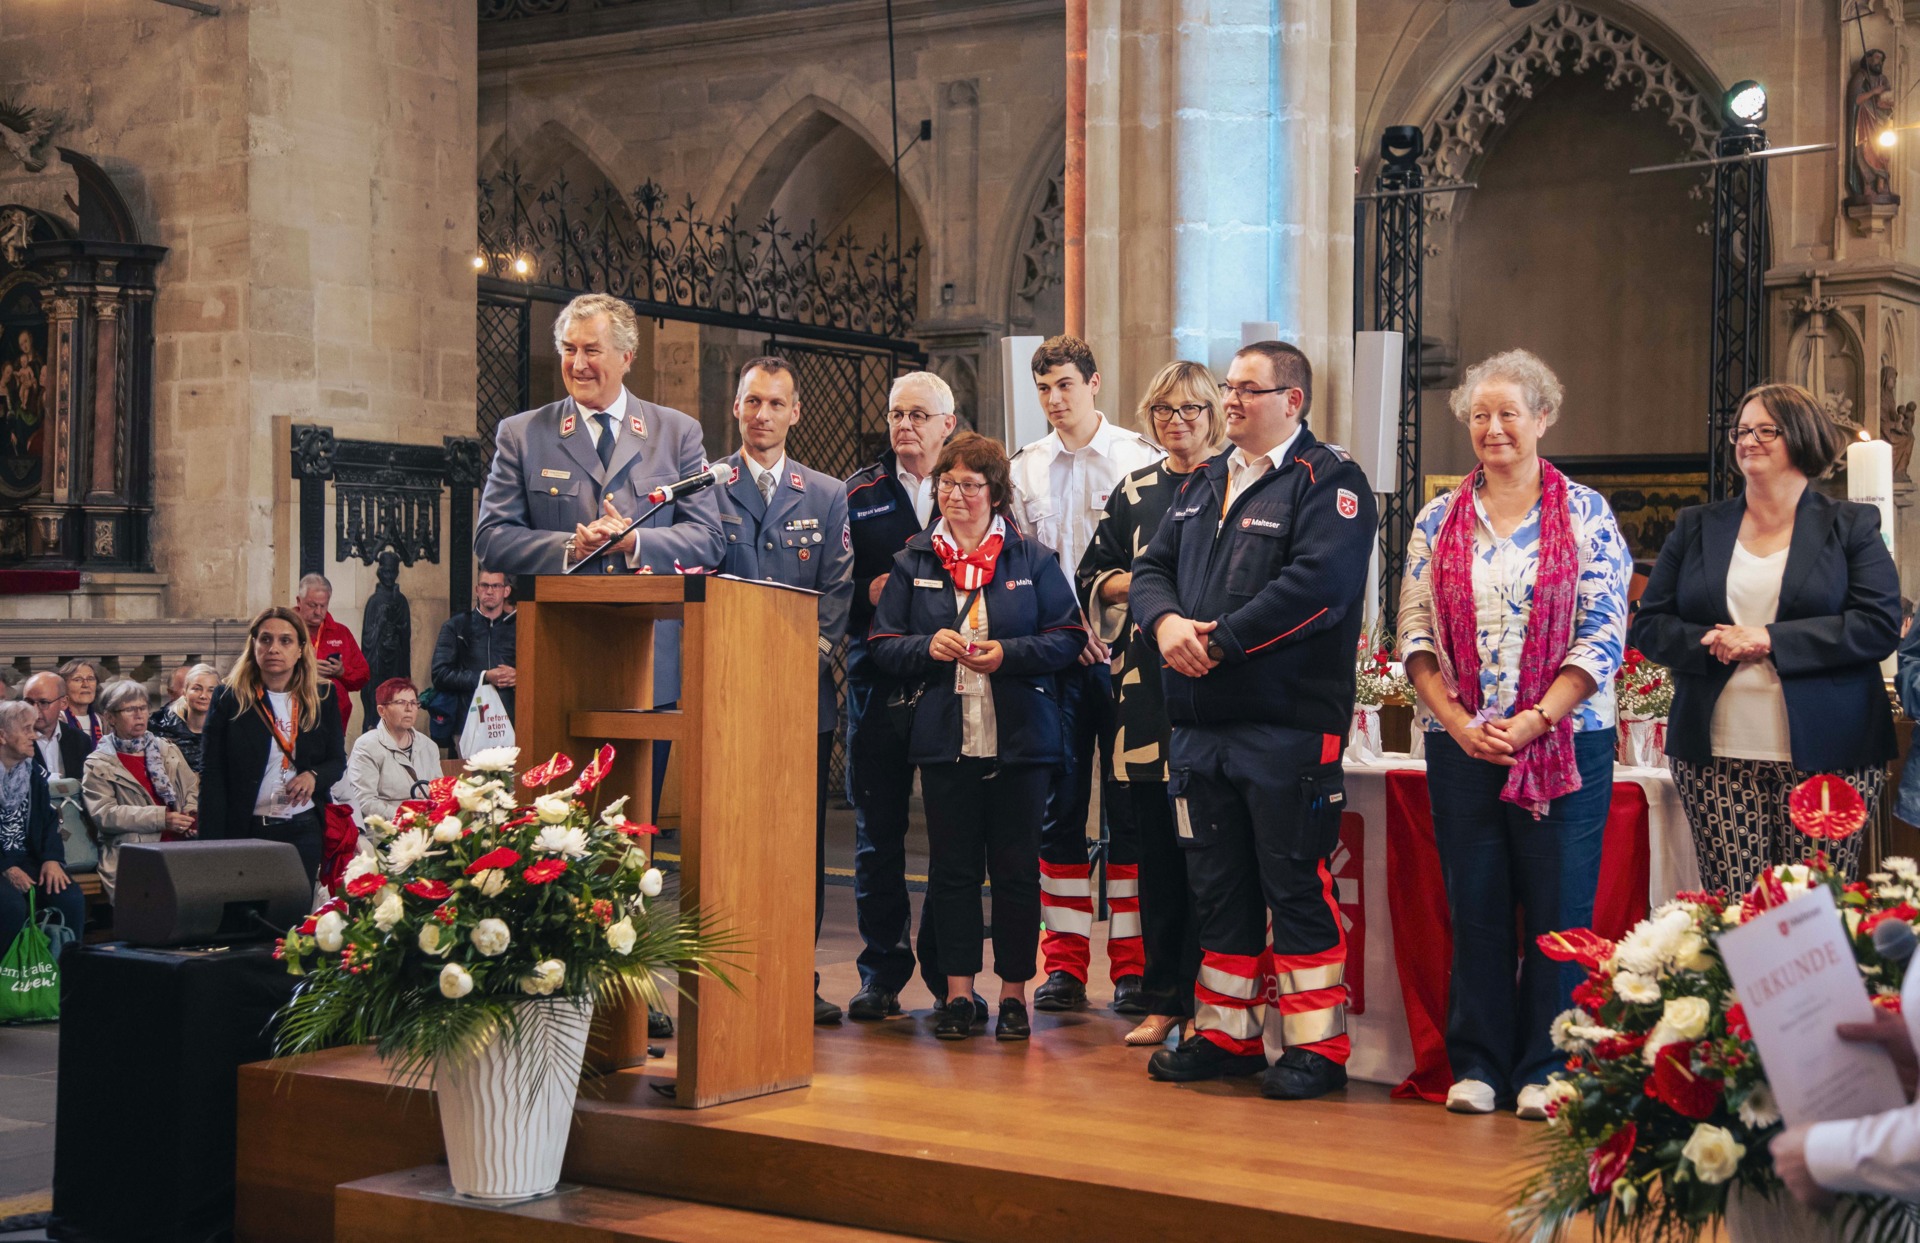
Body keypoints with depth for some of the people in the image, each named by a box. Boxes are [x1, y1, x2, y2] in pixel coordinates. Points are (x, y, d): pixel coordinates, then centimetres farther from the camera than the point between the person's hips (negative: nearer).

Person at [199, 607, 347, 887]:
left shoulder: (323, 697, 6)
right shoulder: (229, 699, -1)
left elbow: (338, 759, 12)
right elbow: (212, 775, -3)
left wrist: (314, 776, -12)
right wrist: (212, 844, -11)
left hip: (304, 830, 2)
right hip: (245, 832, -2)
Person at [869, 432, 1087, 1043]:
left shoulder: (1032, 559, 4)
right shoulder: (913, 561, 9)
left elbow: (1068, 638, 0)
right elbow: (882, 643, 8)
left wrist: (1008, 653, -14)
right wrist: (928, 646, -12)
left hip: (1019, 739, -1)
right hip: (945, 737, 2)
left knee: (1016, 868, 3)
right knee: (952, 867, 4)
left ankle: (1014, 993, 12)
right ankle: (958, 992, 11)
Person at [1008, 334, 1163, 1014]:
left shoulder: (1141, 457, 1)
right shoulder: (1025, 468, 10)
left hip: (1125, 654, -3)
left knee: (1131, 809, -1)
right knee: (1059, 809, 4)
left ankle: (1132, 965, 6)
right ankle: (1064, 965, 11)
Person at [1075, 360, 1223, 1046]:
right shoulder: (1133, 493, 16)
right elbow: (1092, 579, 17)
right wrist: (1151, 582, -1)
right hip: (1147, 683, 4)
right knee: (1156, 844, 5)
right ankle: (1162, 1000, 11)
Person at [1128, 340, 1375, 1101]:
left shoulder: (1328, 482, -6)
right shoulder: (1203, 484, 19)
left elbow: (1317, 582, -19)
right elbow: (1151, 568, 15)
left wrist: (1219, 640, -18)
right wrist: (1166, 622, -8)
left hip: (1288, 726, -7)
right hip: (1201, 722, 7)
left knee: (1295, 886, -2)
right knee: (1218, 886, 13)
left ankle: (1316, 1045, 7)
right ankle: (1225, 1035, 24)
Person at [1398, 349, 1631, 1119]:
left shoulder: (1586, 515, 1)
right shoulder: (1438, 522, 9)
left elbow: (1603, 636, -5)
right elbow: (1416, 636, 6)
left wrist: (1534, 721, -13)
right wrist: (1460, 723, -7)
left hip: (1565, 740, -2)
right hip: (1461, 745, 3)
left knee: (1559, 908, 1)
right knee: (1475, 905, 7)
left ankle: (1547, 1069, 11)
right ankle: (1478, 1062, 16)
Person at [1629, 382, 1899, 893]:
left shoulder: (1852, 525, 6)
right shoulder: (1696, 527, 14)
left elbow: (1880, 625, -6)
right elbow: (1649, 626, 10)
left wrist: (1771, 640, -14)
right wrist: (1710, 643, -11)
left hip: (1822, 757, -2)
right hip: (1715, 755, 2)